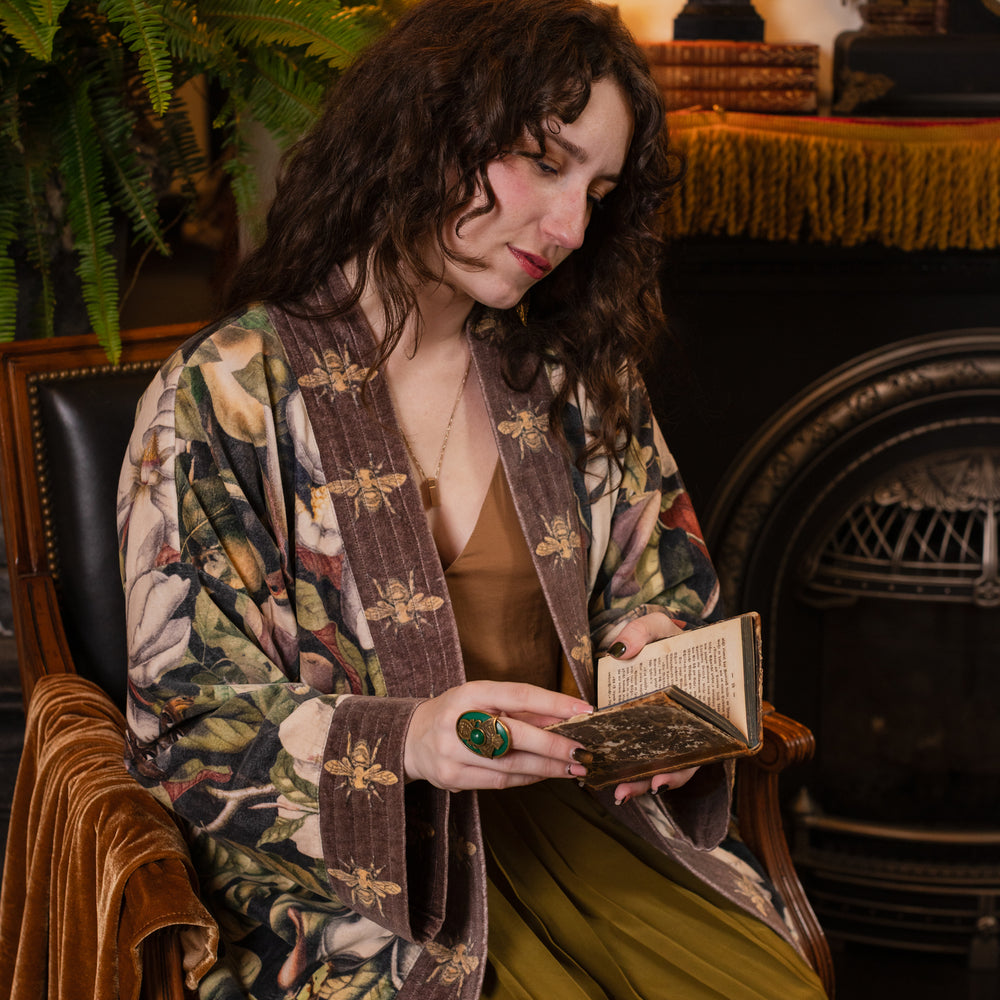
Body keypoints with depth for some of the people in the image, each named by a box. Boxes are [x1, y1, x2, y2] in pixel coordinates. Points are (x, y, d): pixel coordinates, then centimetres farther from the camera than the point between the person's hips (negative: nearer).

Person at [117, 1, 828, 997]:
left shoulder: (576, 383, 12)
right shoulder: (225, 396, -5)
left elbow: (665, 602, 19)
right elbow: (186, 718, -8)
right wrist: (405, 740, -26)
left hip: (567, 805, 5)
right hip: (347, 867, -5)